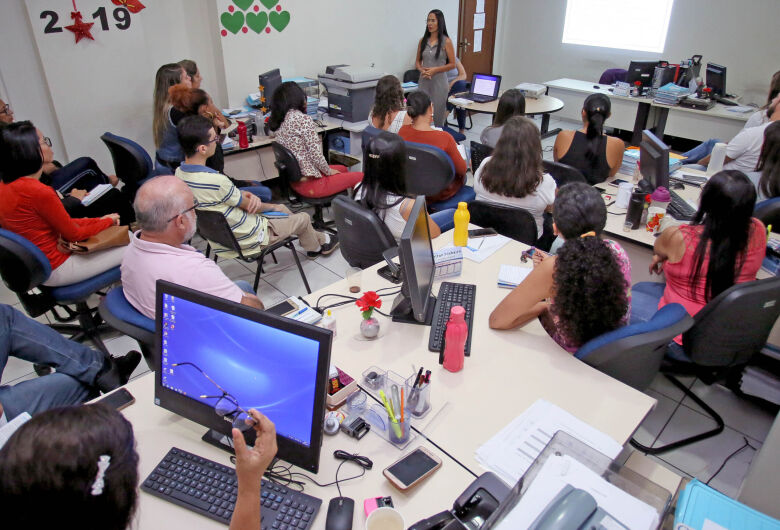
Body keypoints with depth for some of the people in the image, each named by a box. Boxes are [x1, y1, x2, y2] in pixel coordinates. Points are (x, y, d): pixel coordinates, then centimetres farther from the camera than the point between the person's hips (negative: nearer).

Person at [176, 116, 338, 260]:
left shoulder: (179, 173, -7)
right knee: (304, 218, 12)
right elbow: (248, 206, -17)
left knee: (281, 208, 27)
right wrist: (272, 207, 2)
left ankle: (319, 238, 45)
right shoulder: (215, 181, -35)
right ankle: (315, 248, 45)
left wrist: (247, 195, -12)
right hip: (246, 241, -9)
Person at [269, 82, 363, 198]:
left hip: (295, 181, 10)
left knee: (343, 169, 28)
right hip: (311, 184, -10)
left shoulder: (280, 122, 6)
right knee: (360, 177, 3)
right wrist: (328, 171, -4)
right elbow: (316, 153, -20)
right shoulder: (303, 119, -20)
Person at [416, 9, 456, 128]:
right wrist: (421, 70, -7)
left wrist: (435, 70, -14)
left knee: (438, 115, 1)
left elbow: (452, 64, -3)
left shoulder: (446, 41, -4)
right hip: (423, 81, 3)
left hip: (439, 82, -3)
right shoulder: (423, 40, 7)